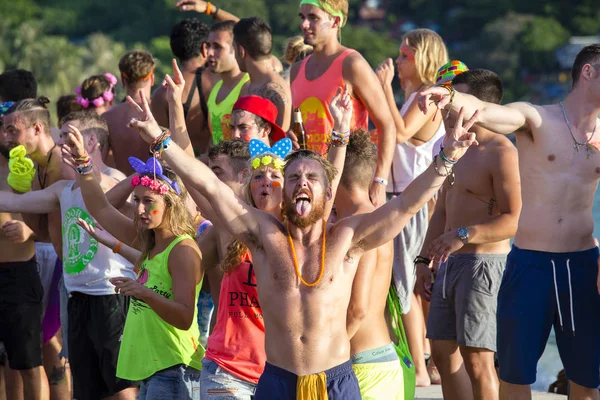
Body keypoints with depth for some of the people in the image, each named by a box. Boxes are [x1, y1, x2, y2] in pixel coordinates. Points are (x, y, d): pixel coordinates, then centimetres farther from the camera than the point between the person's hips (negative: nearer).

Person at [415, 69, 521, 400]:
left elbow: (514, 220, -23)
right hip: (451, 263, 9)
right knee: (443, 351, 12)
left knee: (476, 359, -8)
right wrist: (424, 261, 17)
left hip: (485, 263, -9)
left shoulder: (501, 153, -15)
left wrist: (464, 235, -32)